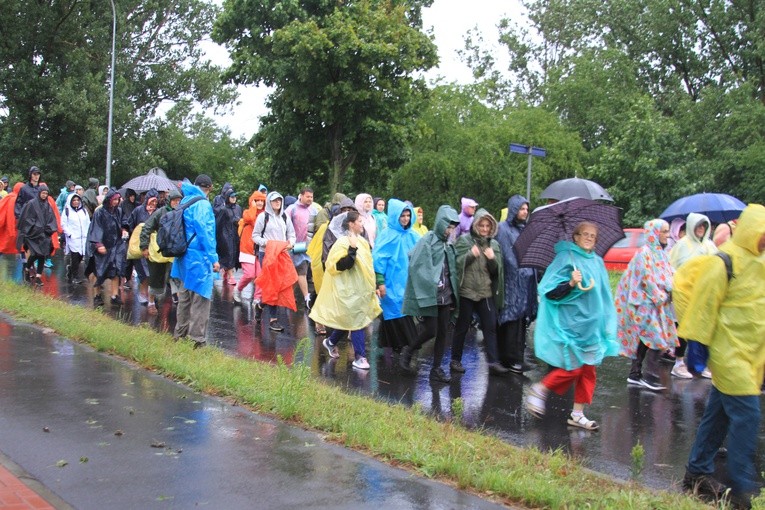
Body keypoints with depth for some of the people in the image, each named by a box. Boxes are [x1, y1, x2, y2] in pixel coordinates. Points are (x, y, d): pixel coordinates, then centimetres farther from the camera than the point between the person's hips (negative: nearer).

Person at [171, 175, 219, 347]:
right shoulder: (203, 204, -14)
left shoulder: (186, 201, 7)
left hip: (185, 256, 9)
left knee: (185, 296, 18)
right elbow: (204, 232, -17)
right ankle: (197, 340, -2)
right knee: (200, 299, -4)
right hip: (199, 258, -9)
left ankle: (180, 334, 27)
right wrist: (213, 258, -16)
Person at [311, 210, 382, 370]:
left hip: (360, 289, 9)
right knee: (357, 321, -7)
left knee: (347, 320, 16)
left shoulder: (361, 241, 11)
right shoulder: (343, 242, -15)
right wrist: (352, 250, -33)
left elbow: (367, 265, 19)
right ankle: (359, 357, -2)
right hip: (349, 289, -9)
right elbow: (340, 265, -24)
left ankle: (331, 342, 37)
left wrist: (372, 287, 17)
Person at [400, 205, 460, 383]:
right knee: (431, 330, -9)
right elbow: (416, 267, -13)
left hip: (445, 295, 6)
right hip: (429, 295, -6)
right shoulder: (427, 241, -8)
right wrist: (427, 290, -18)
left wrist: (453, 294, 11)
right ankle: (408, 351, 17)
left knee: (443, 333, 5)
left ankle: (436, 369, 13)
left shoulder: (449, 244, 12)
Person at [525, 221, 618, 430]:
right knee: (573, 368, -9)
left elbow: (604, 295, 22)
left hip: (591, 325, 7)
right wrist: (571, 284, -29)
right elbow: (551, 292, -14)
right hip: (570, 323, -7)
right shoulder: (566, 258, -8)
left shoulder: (597, 262, 12)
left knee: (588, 370, 5)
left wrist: (607, 324, 19)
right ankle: (538, 391, 11)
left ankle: (578, 414, 14)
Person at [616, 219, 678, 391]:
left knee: (643, 338, 11)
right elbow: (647, 279, -17)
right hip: (646, 303, -9)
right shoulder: (644, 253, -14)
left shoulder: (661, 252, 13)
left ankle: (635, 374, 16)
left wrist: (670, 292, -3)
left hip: (659, 302, 9)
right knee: (656, 338, -12)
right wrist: (660, 297, -12)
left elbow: (669, 274, 14)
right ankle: (651, 377, -7)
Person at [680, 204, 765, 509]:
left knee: (719, 414, 14)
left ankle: (698, 473, 24)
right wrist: (697, 343, -14)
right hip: (730, 351, -8)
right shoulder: (726, 261, -15)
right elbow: (705, 302, -15)